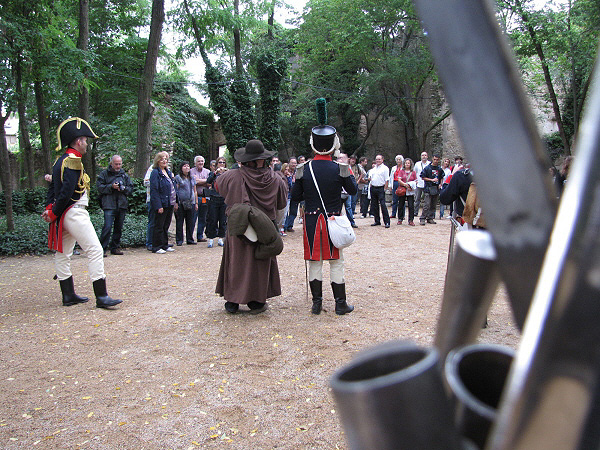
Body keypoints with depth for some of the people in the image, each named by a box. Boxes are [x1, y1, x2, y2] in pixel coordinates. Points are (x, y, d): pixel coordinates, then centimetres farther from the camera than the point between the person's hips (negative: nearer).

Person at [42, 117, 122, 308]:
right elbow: (67, 191, -22)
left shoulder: (61, 160, 16)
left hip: (64, 216, 11)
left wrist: (50, 208, 4)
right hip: (74, 213, -11)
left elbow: (53, 187, 15)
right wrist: (53, 213, -13)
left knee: (63, 253, 13)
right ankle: (101, 296, -10)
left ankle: (68, 295, 23)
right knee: (95, 251, -10)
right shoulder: (73, 161, -14)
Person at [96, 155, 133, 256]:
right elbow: (99, 187, -2)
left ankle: (115, 248, 19)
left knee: (119, 228, 8)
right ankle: (103, 249, -7)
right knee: (107, 227, -13)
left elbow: (131, 188, 16)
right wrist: (111, 186, -14)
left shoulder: (124, 174, 17)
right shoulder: (104, 173, 5)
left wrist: (124, 188, -4)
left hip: (122, 205, 5)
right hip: (109, 205, -5)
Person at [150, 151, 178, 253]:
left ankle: (165, 245, 22)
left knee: (166, 226, 14)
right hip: (161, 204, -8)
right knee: (159, 226, -1)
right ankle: (156, 247, 7)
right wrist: (158, 206, -21)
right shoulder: (155, 173, -9)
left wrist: (175, 202, 14)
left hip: (170, 204, 8)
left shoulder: (168, 172, 15)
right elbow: (154, 190, -15)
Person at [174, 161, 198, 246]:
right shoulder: (178, 177, 2)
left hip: (191, 203, 4)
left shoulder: (192, 178, 16)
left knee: (190, 222, 5)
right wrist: (176, 203, -10)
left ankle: (190, 239, 13)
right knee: (179, 221, 0)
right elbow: (175, 190, -3)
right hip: (181, 203, -4)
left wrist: (196, 203, 14)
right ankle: (179, 240, 6)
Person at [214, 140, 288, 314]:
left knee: (236, 262, 12)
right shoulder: (275, 180, -10)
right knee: (260, 263, 13)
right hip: (264, 231, 1)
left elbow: (217, 185, 10)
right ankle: (257, 302, 19)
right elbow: (281, 203, 4)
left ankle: (232, 302, 20)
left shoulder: (233, 177, -13)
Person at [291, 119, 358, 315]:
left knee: (315, 262, 10)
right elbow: (353, 190, 6)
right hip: (333, 220, -1)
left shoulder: (303, 169, -4)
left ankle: (316, 303, 16)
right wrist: (348, 172, 21)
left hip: (311, 220, 1)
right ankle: (340, 304, 14)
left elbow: (295, 196, 1)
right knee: (336, 262, 8)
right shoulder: (339, 168, -8)